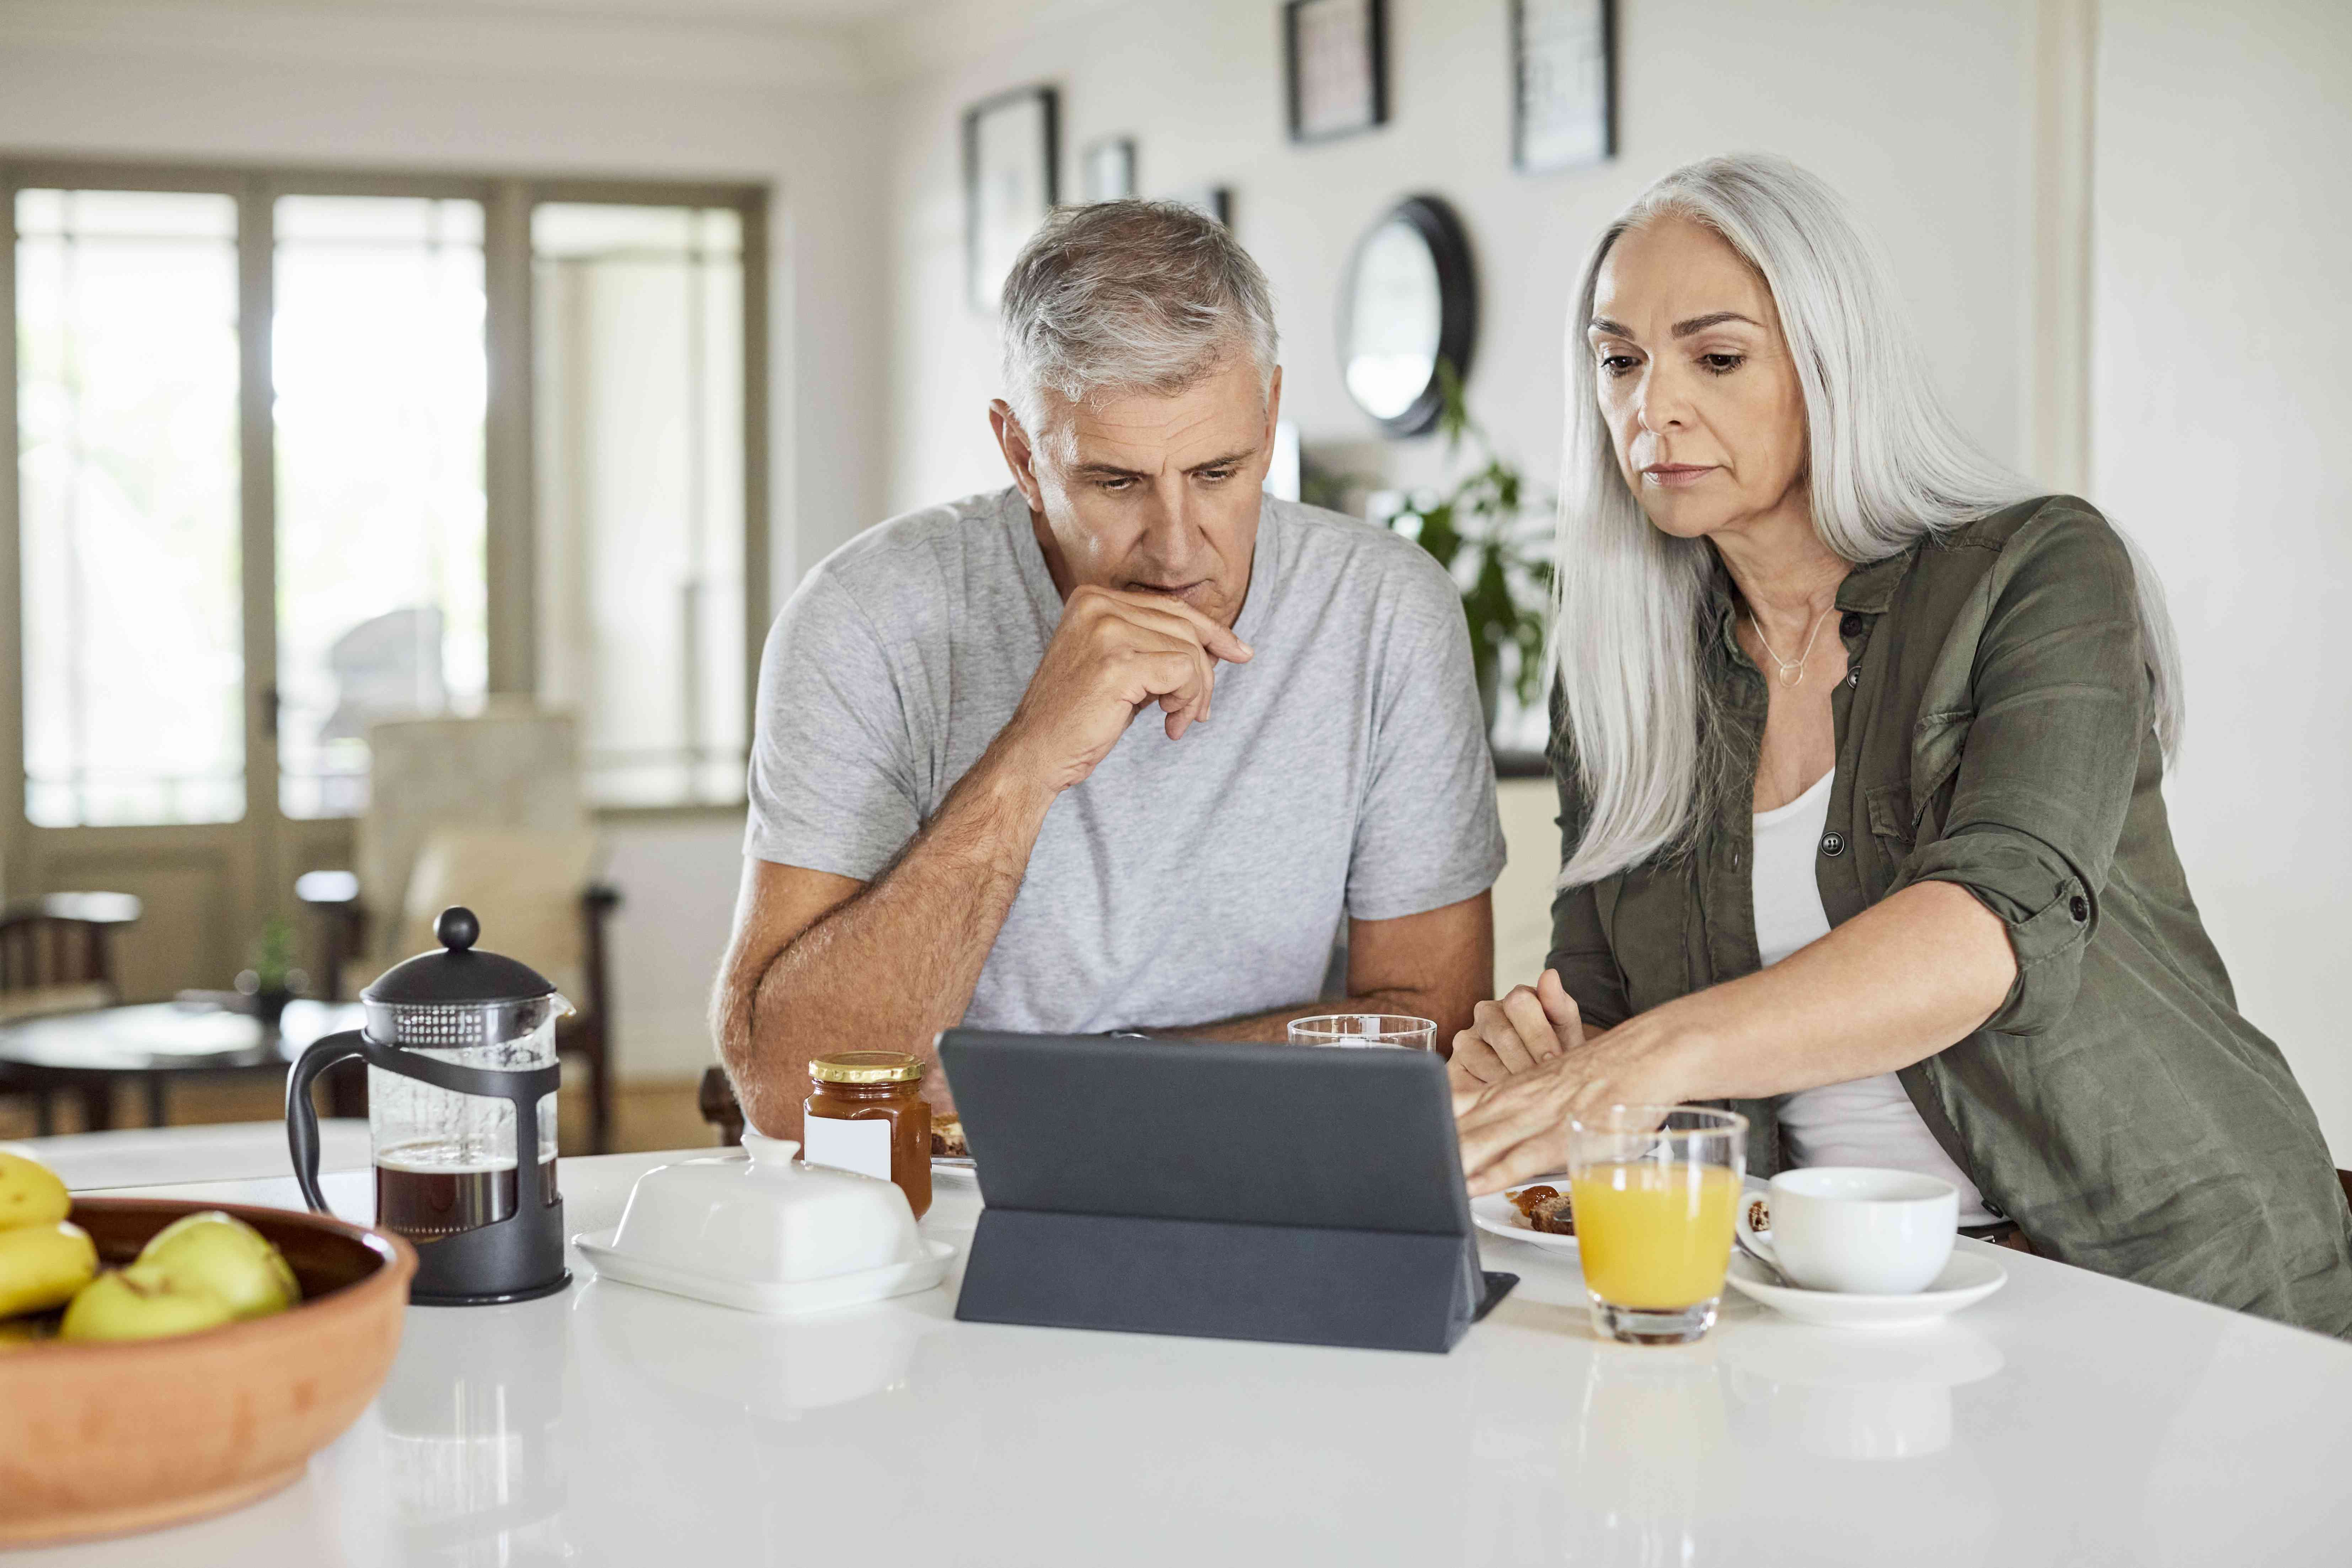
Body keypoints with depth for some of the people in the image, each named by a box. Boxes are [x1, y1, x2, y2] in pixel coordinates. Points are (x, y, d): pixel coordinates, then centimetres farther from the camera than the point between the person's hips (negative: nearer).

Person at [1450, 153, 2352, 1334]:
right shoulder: (1613, 682, 10)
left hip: (2170, 1267, -4)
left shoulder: (2042, 568, -5)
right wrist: (1537, 1073, -16)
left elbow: (1999, 928, -22)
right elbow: (1600, 1013, 11)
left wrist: (1659, 1055, -37)